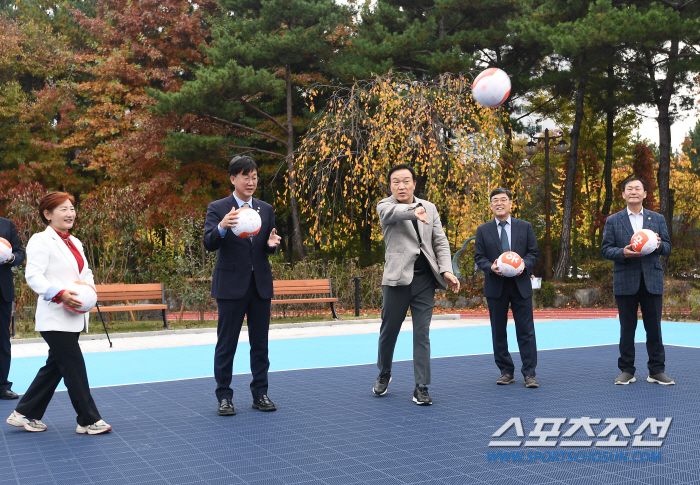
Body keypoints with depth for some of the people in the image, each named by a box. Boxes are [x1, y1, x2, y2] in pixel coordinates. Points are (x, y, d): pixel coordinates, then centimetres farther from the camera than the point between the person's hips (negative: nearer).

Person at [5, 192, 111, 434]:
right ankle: (88, 420, 3)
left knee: (54, 367, 14)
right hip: (55, 317, -9)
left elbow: (86, 272, 22)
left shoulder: (75, 242, 17)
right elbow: (33, 276, -16)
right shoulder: (41, 241, -8)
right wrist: (60, 294, -27)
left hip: (74, 317, 9)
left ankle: (25, 413, 27)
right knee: (74, 367, -6)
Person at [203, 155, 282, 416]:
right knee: (226, 343, 3)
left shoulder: (266, 209, 10)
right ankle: (224, 397, 12)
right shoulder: (218, 208, -2)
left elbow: (268, 248, 13)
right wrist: (222, 227, -32)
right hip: (231, 285, -4)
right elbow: (209, 244, -13)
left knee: (260, 342, 9)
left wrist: (271, 244, -11)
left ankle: (260, 394, 19)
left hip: (260, 284, 4)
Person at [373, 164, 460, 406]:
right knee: (389, 331, 9)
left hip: (425, 279, 2)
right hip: (397, 278, -2)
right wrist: (414, 212, -47)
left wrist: (446, 270, -4)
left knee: (422, 334, 2)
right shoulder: (384, 206, -1)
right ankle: (384, 374, 34)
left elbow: (441, 242, 10)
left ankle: (421, 387, 8)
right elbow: (395, 212, -26)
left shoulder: (429, 208, 11)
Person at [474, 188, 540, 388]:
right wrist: (490, 267, -16)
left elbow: (534, 252, 6)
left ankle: (529, 373, 5)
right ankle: (506, 372, 16)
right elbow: (479, 257, 4)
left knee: (526, 330, -1)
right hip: (495, 287, 1)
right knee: (498, 331, 6)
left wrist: (524, 264, -14)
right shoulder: (483, 230, 6)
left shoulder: (525, 227, 6)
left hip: (521, 285, -1)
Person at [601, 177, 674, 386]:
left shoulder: (658, 219, 9)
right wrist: (622, 253, -19)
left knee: (654, 327, 4)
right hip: (625, 282, -1)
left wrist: (659, 245, -16)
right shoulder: (613, 221, 4)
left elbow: (667, 247, 7)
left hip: (652, 280, 1)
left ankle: (657, 371, 12)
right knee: (627, 328, 5)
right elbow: (605, 249, 0)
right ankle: (626, 371, 14)